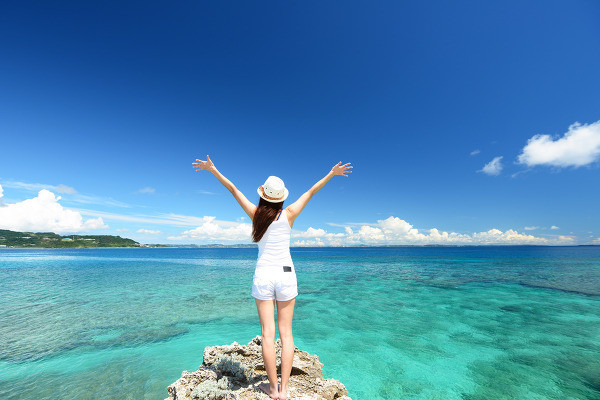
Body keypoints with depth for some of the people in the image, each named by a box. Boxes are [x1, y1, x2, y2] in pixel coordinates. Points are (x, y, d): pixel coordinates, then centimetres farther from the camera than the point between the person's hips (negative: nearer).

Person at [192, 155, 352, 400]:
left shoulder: (256, 214, -5)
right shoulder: (289, 215, -6)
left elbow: (234, 189, 3)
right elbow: (311, 192, 1)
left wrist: (212, 169, 15)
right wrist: (332, 173, 10)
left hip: (263, 276, 0)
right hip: (286, 275, 0)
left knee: (268, 333, 9)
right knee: (286, 333, 10)